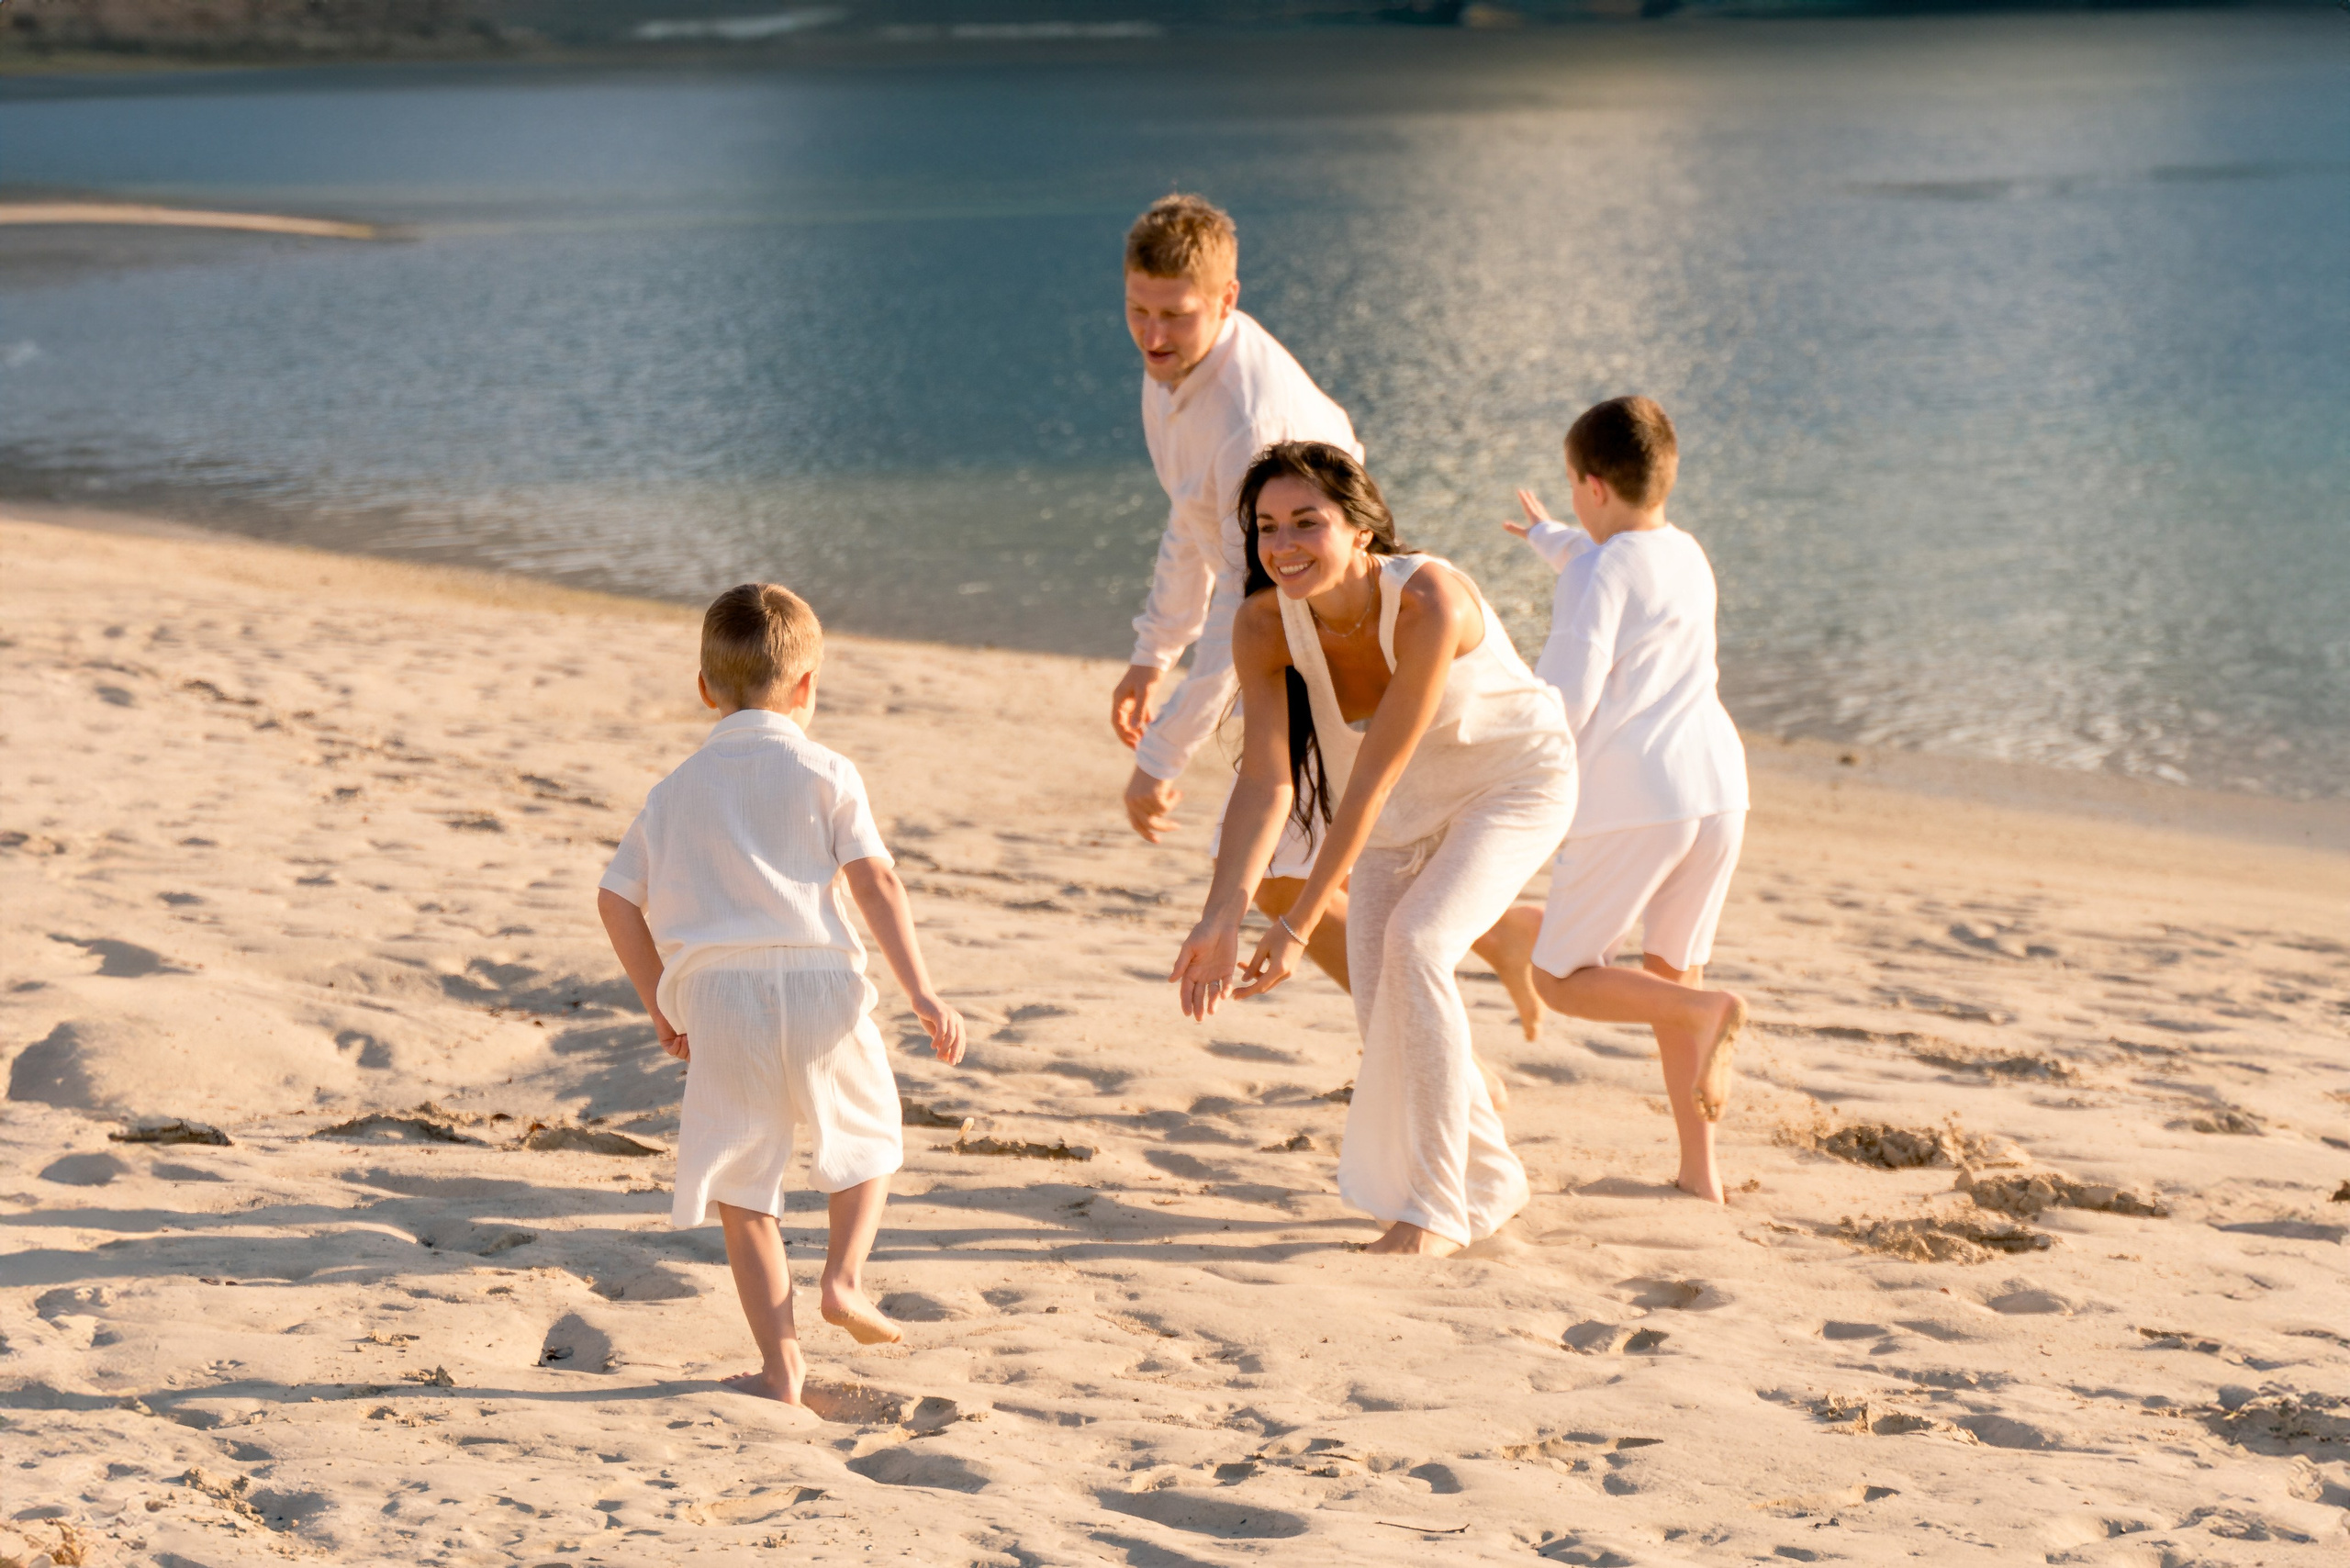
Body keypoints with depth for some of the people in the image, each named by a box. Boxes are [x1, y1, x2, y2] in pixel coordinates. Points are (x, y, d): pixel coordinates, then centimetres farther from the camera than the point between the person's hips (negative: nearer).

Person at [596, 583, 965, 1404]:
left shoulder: (675, 790, 16)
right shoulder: (824, 774, 7)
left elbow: (617, 901, 13)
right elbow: (875, 882, -3)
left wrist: (662, 1008, 22)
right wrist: (922, 995, -2)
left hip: (716, 997, 1)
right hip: (819, 984, -1)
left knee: (740, 1190, 8)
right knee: (870, 1136, 25)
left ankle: (780, 1362, 4)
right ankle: (844, 1275, 8)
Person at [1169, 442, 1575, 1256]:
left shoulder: (1430, 604, -38)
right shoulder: (1263, 625, -22)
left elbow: (1372, 781, -37)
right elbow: (1265, 782, -28)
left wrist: (1297, 927, -37)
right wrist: (1222, 917, -42)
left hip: (1514, 782, -6)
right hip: (1411, 801, 6)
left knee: (1414, 944, -25)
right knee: (1383, 1001, 0)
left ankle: (1435, 1207, -15)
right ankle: (1491, 1184, 25)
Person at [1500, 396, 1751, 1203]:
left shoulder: (1595, 574, -8)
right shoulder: (1690, 556, 15)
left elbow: (1566, 697, -14)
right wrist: (1551, 539, 54)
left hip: (1631, 801, -7)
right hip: (1717, 787, 7)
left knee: (1561, 980, 3)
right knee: (1670, 970, 18)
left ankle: (1706, 1012, -22)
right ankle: (1698, 1169, 13)